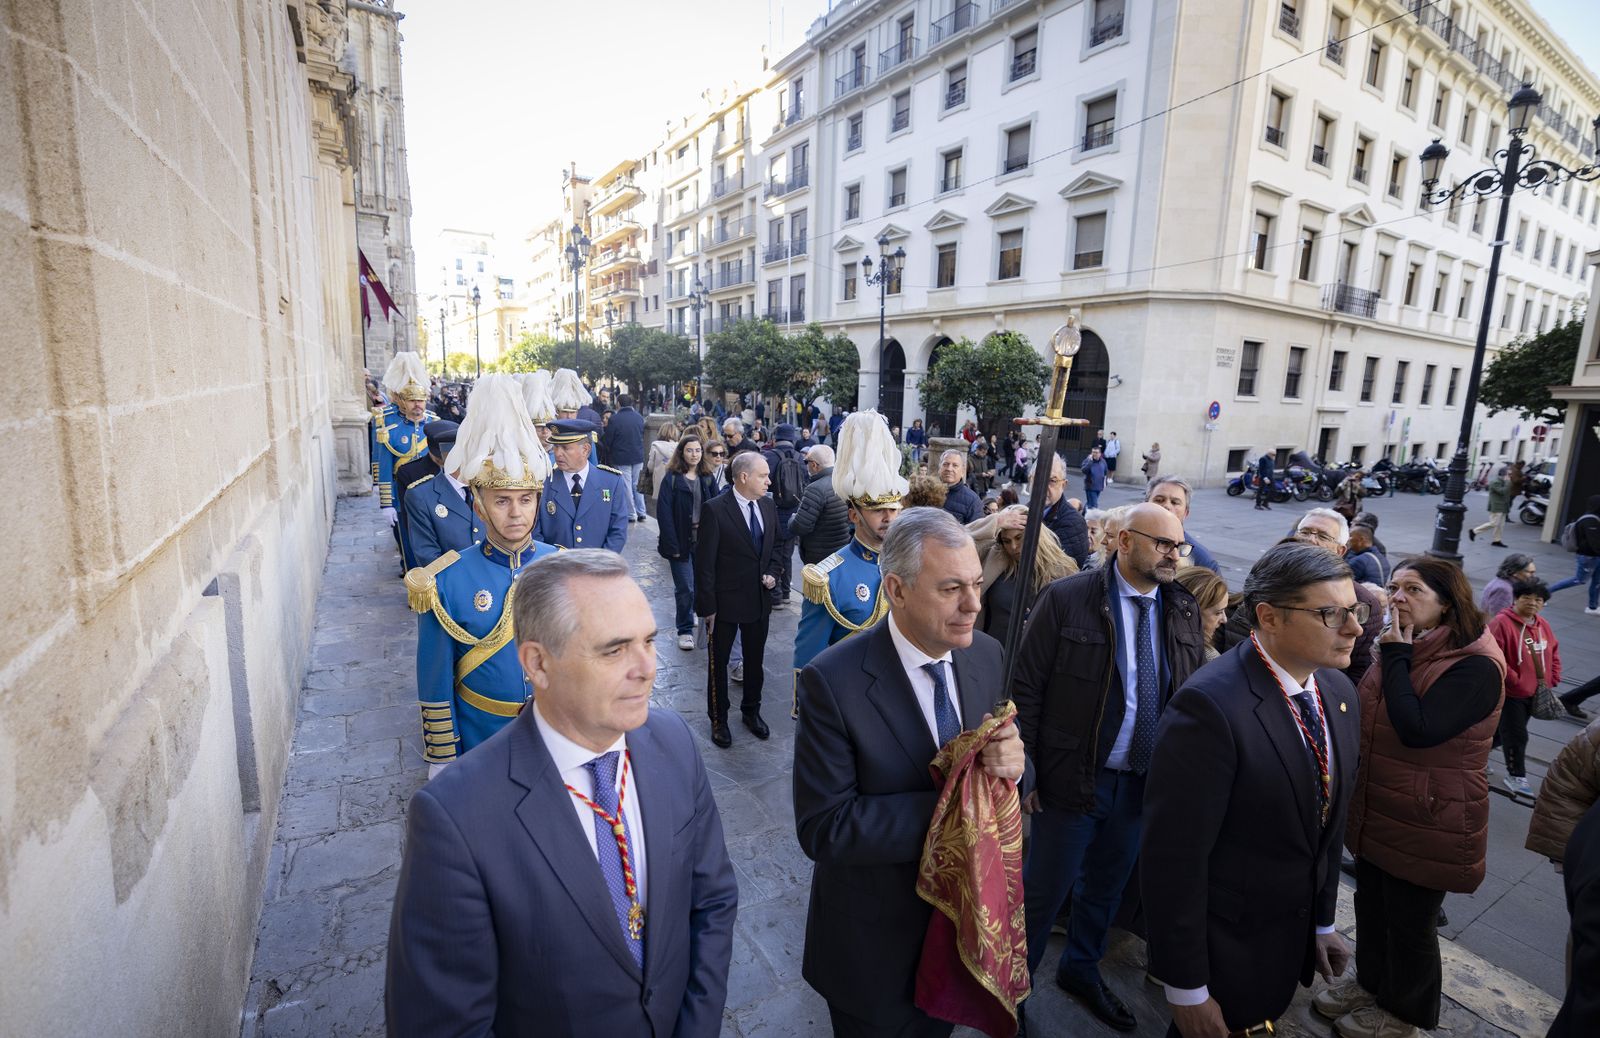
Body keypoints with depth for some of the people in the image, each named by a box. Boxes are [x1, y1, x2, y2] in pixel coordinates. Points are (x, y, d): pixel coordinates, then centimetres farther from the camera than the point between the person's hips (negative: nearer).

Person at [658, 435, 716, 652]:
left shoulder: (707, 478, 6)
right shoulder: (671, 478, -6)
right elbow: (664, 513, -10)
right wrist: (672, 544, -16)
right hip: (682, 540, -4)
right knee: (686, 587, -2)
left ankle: (687, 615, 35)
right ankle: (685, 630, 13)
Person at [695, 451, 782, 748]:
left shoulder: (768, 507, 0)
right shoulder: (715, 510, -18)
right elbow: (704, 563, -15)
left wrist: (772, 573, -3)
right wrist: (707, 607, -14)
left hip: (759, 600, 5)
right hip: (725, 602, -5)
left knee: (755, 660, 20)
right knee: (719, 662, 13)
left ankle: (751, 711, 41)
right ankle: (718, 719, 31)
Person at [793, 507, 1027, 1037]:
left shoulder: (985, 655, -9)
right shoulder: (833, 681, -28)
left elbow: (1003, 759, -1)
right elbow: (822, 827, -27)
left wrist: (1012, 764, -25)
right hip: (875, 941, -5)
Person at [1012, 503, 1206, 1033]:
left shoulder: (1184, 609, 0)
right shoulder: (1066, 599, -16)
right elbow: (1027, 690, -14)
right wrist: (1026, 770, -12)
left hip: (1145, 783, 5)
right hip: (1072, 778, -5)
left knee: (1107, 887, 23)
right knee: (1045, 890, 10)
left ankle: (1081, 969, 49)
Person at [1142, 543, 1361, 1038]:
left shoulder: (1340, 694, -3)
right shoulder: (1211, 705, -30)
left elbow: (1327, 826, 8)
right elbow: (1174, 855, -26)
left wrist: (1323, 921, 14)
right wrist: (1187, 989, -19)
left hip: (1296, 938, 7)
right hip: (1226, 947, -7)